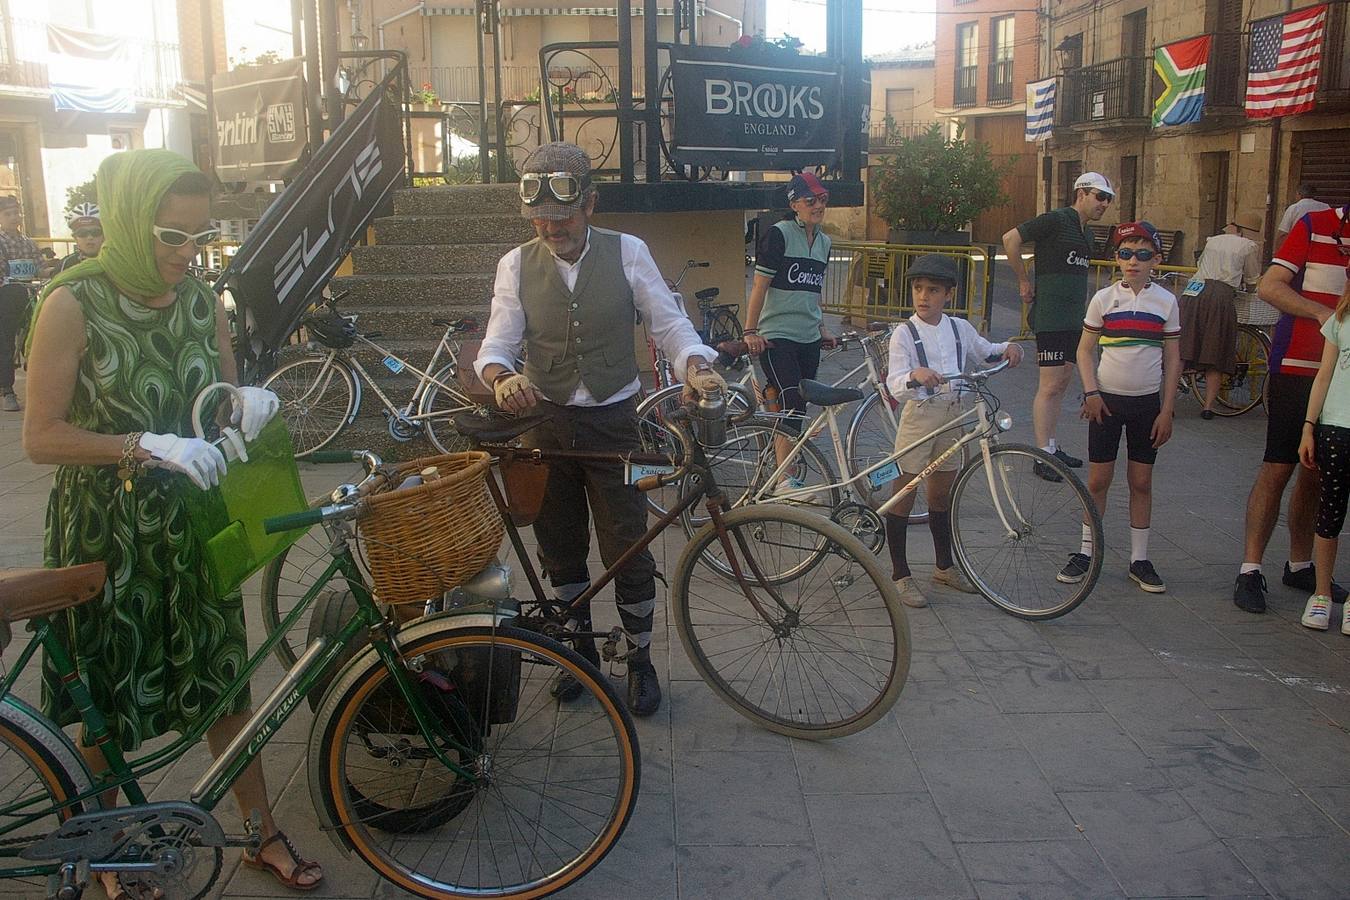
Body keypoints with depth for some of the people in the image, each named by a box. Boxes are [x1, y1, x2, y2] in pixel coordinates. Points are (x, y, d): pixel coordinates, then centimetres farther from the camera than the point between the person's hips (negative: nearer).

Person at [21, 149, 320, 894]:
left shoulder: (203, 303, 2)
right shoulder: (73, 304, -13)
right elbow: (41, 437, -15)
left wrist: (248, 402, -11)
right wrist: (147, 446, -28)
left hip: (191, 524, 4)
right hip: (107, 532, -4)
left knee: (223, 681, 12)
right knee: (110, 701, 10)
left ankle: (264, 836, 27)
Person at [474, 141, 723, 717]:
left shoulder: (628, 252, -4)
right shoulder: (516, 265, -1)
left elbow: (669, 324, -5)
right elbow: (497, 342, -8)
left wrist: (695, 365, -26)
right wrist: (500, 376, -32)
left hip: (613, 422, -2)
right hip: (545, 422, 2)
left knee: (627, 549, 0)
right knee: (560, 546, 13)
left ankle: (640, 659, 20)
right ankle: (581, 646, 33)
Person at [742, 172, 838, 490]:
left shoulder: (824, 242, 14)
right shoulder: (779, 234, -7)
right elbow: (759, 286, -9)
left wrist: (822, 329, 23)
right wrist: (750, 332, -13)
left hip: (809, 339, 7)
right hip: (776, 337, -7)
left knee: (797, 409, 8)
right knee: (792, 404, -18)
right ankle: (784, 481, -16)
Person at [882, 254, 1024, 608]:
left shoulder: (960, 329, 5)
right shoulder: (904, 333, -9)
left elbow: (984, 351, 24)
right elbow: (895, 386, -19)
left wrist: (1007, 347, 3)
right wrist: (914, 376, -40)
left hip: (954, 416, 5)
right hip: (918, 416, -5)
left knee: (941, 496, 18)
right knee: (904, 496, 1)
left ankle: (944, 566, 32)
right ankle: (900, 574, 12)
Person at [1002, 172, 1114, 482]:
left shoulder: (1086, 234, 17)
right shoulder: (1056, 220, -10)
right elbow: (1010, 239, -15)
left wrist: (1082, 298, 19)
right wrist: (1024, 281, -10)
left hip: (1073, 317, 9)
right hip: (1050, 315, -9)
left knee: (1061, 383, 13)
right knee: (1050, 385, -9)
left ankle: (1052, 447, 21)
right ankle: (1043, 455, -4)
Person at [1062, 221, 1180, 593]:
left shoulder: (1166, 301, 0)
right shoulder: (1103, 298, -2)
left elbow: (1172, 360, 3)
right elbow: (1085, 350, 2)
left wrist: (1167, 410, -2)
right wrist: (1090, 393, -11)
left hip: (1147, 402, 1)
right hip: (1106, 399, -1)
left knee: (1141, 482, 7)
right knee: (1098, 480, 4)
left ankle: (1139, 559, 16)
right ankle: (1087, 551, 16)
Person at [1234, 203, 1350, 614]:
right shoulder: (1314, 226, -4)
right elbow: (1269, 287, -10)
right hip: (1295, 368, -5)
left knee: (1316, 474, 11)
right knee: (1277, 468, -4)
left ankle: (1299, 565, 23)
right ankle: (1249, 572, 0)